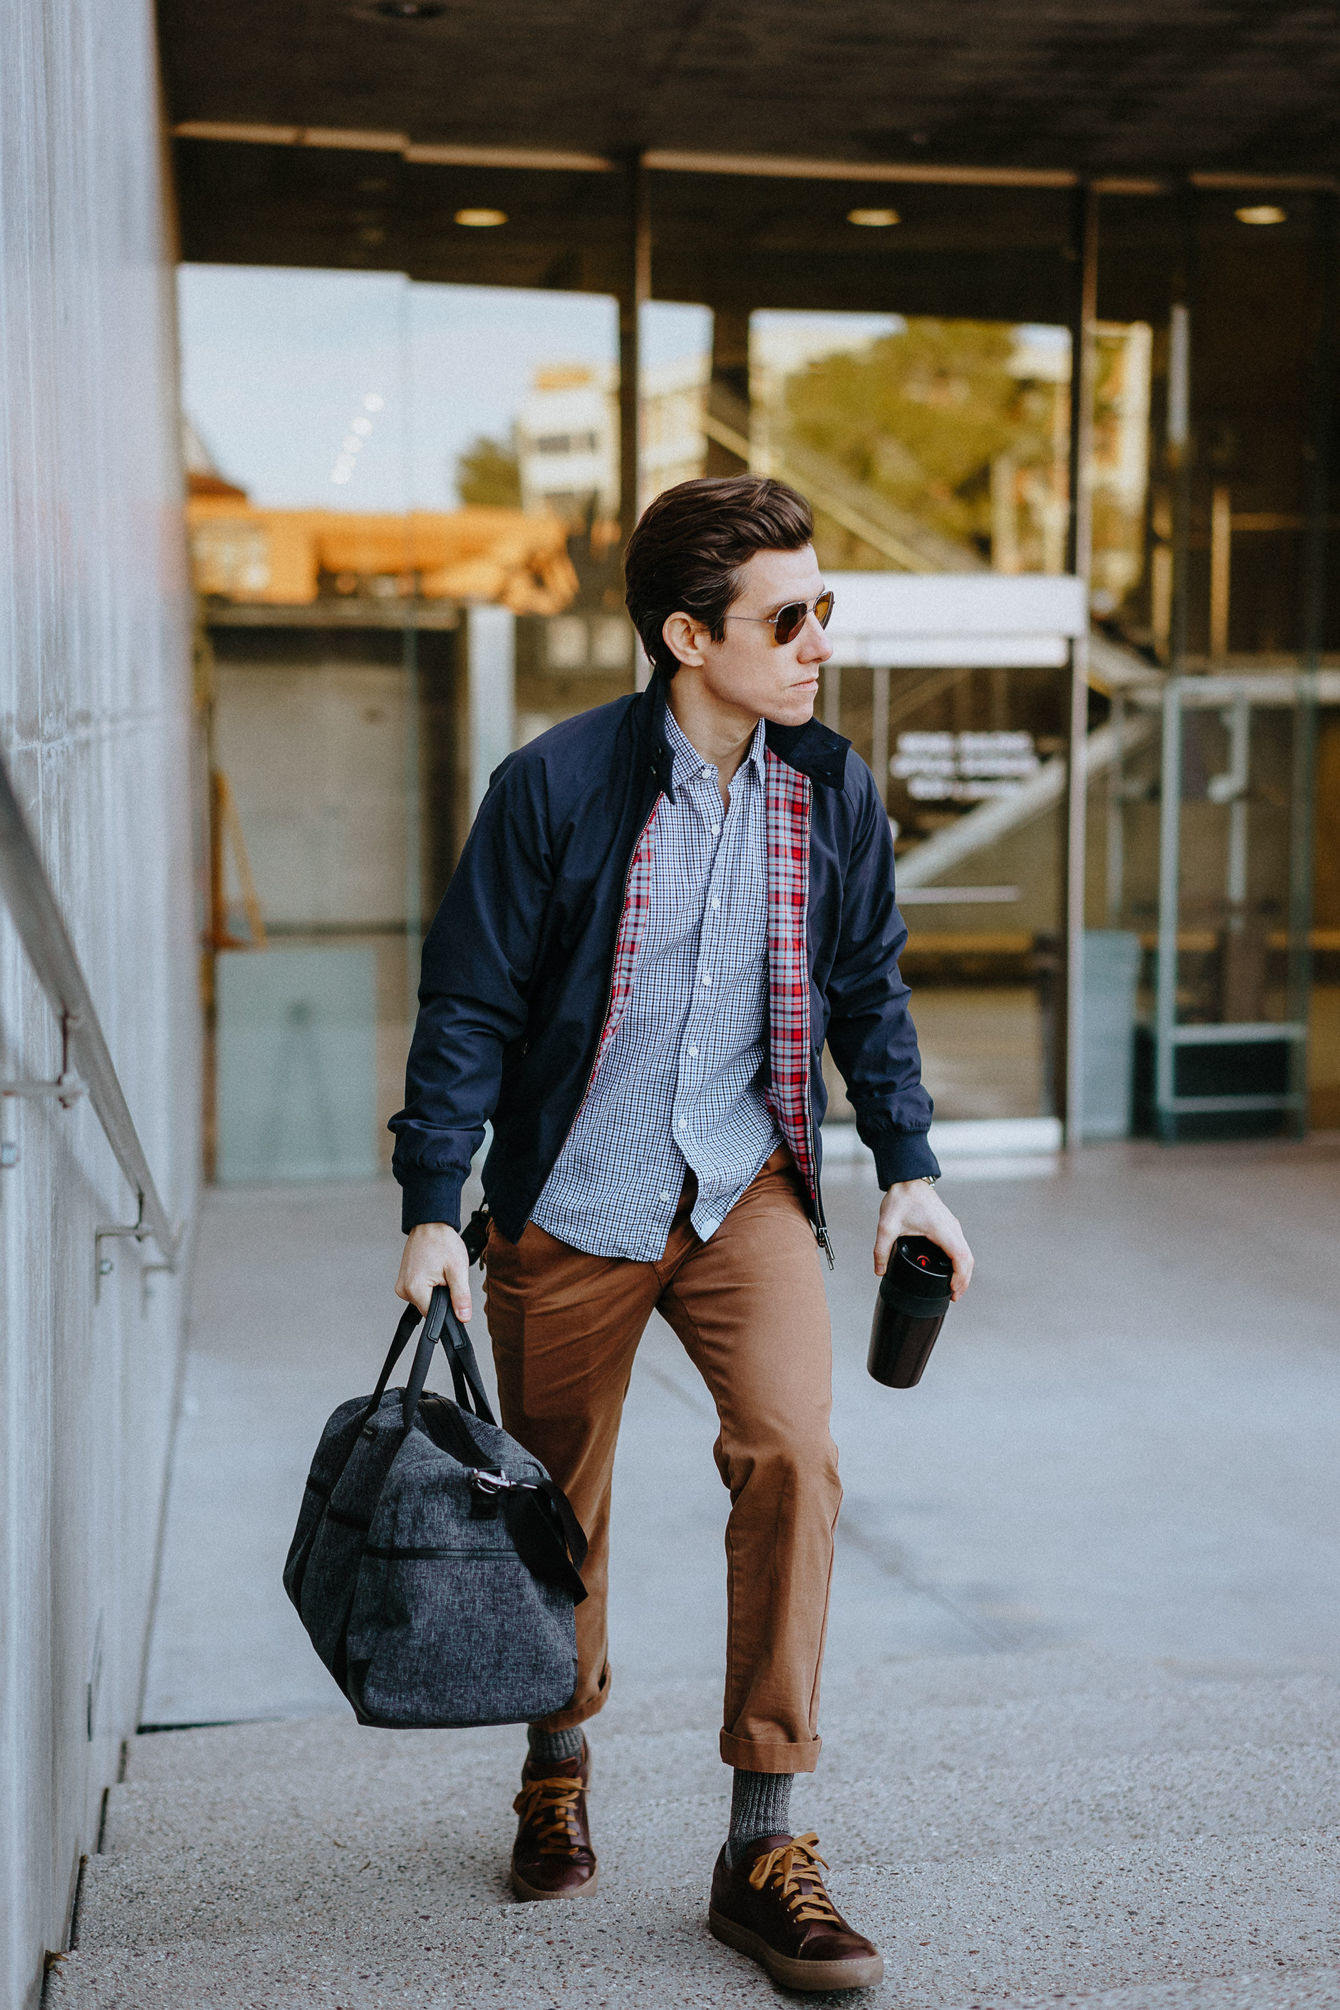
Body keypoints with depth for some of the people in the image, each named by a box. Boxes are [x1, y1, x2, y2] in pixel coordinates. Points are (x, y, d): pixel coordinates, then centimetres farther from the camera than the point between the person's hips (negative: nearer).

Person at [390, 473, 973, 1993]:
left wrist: (908, 1167, 7)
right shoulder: (555, 785, -12)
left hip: (747, 1189, 2)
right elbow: (468, 1006, -7)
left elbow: (866, 987, 12)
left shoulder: (831, 791, -1)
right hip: (571, 1202, -2)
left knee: (792, 1453, -16)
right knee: (559, 1498, 11)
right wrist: (433, 1209, -10)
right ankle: (558, 1765, 39)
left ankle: (763, 1846, -4)